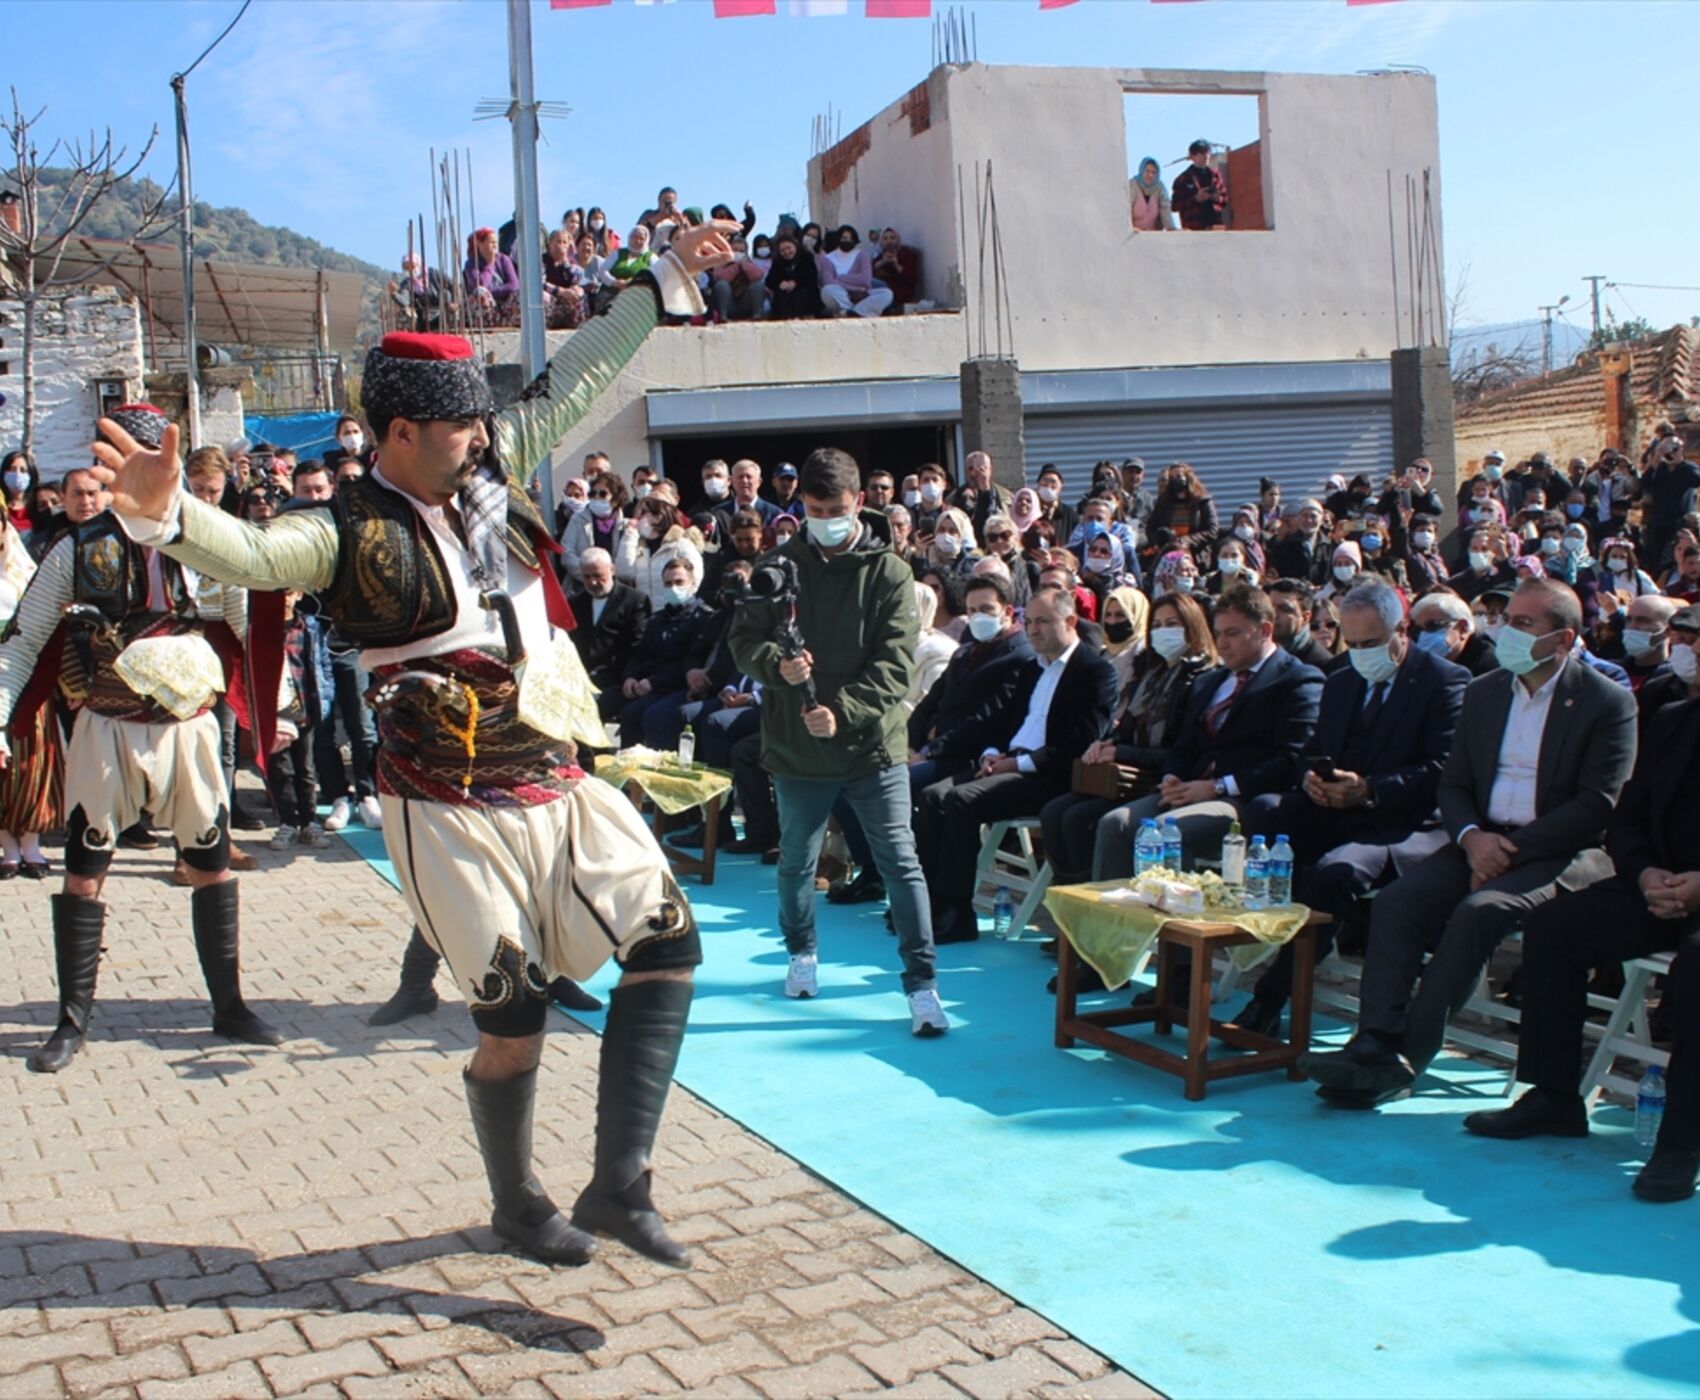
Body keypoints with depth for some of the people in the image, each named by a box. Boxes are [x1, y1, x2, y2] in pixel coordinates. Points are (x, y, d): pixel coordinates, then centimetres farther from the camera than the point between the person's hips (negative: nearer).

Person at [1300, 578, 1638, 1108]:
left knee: (1478, 912, -31)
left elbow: (1596, 806, -11)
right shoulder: (1484, 691, 14)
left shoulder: (1609, 702, -3)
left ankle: (1406, 1059, -27)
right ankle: (1376, 1045, -27)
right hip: (1483, 841, 5)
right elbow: (1453, 785, 13)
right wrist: (1472, 837, -9)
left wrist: (1512, 849, -17)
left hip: (1560, 852, -5)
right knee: (1397, 901, -21)